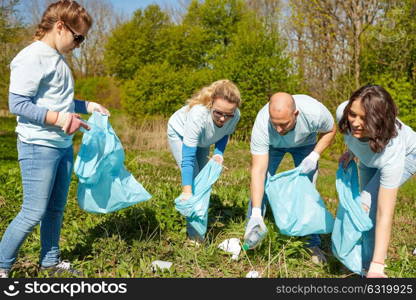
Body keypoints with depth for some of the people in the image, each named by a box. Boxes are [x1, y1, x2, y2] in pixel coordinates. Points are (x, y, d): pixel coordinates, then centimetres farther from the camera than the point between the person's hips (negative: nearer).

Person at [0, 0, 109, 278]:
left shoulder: (58, 59, 14)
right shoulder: (32, 58, -14)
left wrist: (87, 105, 13)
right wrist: (57, 118, -26)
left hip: (64, 145, 9)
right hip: (39, 147, -9)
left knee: (56, 208, 15)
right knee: (33, 213, -5)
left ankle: (50, 260, 29)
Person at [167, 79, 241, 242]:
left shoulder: (235, 116, -31)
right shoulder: (198, 114, -46)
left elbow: (224, 134, -5)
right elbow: (188, 157, -44)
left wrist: (219, 153, -24)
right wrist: (187, 192, -47)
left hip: (202, 140, 5)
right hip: (180, 134, -5)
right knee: (193, 178, -16)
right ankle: (194, 232, -10)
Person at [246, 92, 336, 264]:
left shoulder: (314, 112, -41)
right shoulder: (262, 125, -41)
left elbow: (330, 131, -15)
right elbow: (258, 171, -40)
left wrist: (314, 156, -28)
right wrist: (255, 213, -44)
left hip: (305, 143, 0)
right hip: (273, 145, 0)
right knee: (261, 184, -13)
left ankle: (313, 244, 5)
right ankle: (251, 236, 3)